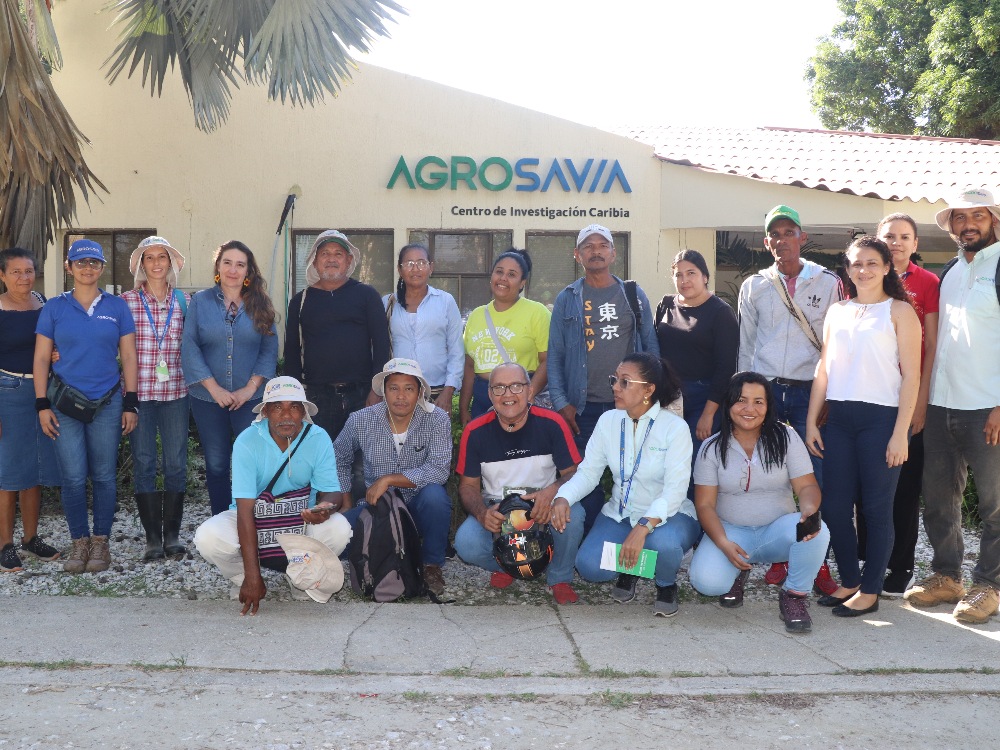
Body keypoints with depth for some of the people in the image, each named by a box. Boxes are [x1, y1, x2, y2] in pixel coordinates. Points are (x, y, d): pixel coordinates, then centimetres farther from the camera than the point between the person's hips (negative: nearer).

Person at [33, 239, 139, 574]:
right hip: (65, 404, 0)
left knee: (103, 476, 4)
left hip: (108, 403, 0)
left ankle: (101, 542, 15)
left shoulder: (117, 307, 5)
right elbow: (41, 358, 4)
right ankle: (80, 542, 12)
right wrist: (43, 405, -3)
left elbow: (128, 357, 5)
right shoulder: (54, 307, 5)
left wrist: (131, 404, 0)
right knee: (73, 478, -2)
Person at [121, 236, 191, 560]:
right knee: (143, 463, 3)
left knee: (176, 463, 4)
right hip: (139, 391, -1)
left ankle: (172, 533, 15)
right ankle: (152, 536, 11)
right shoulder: (127, 300, 2)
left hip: (176, 391, 1)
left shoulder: (184, 300, 7)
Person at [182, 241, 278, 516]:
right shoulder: (200, 302, 3)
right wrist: (214, 388, -12)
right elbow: (189, 348, -3)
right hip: (209, 399, 0)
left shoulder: (259, 305, 6)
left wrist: (250, 388, -9)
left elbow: (270, 349, 2)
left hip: (251, 398, 0)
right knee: (216, 465, 9)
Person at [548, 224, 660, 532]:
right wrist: (561, 402, -4)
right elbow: (554, 355, 4)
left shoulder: (635, 295, 9)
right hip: (583, 408, -1)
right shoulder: (567, 299, 7)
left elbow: (651, 347, 9)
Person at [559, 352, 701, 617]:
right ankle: (628, 569, 16)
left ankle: (666, 585, 0)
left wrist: (642, 528, -37)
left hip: (668, 516, -3)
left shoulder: (675, 427, -15)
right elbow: (587, 472, -4)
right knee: (589, 565, -22)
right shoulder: (608, 421, -1)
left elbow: (674, 491, -23)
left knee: (663, 543, -38)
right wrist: (563, 499, -25)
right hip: (620, 515, 4)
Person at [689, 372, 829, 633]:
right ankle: (738, 572, 12)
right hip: (731, 531, 0)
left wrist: (809, 511, -31)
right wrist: (723, 543, -23)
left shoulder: (785, 437, -2)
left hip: (778, 530, 0)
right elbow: (705, 504, -5)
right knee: (706, 581, -28)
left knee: (817, 532, -33)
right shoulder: (712, 448, -3)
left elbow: (807, 486, -6)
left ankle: (795, 595, -5)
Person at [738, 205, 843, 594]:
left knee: (814, 479, -5)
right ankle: (778, 557, 14)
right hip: (764, 390, 2)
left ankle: (817, 562, 4)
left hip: (810, 390, -1)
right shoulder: (754, 287, 9)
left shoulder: (828, 283, 5)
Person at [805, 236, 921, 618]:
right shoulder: (837, 311, 14)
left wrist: (900, 433, -12)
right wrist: (811, 422, 8)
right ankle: (848, 581, 21)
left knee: (876, 508, 1)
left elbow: (911, 375, -5)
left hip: (881, 418, -5)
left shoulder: (899, 311, 0)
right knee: (834, 504, 5)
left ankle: (869, 591, 12)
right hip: (839, 418, 5)